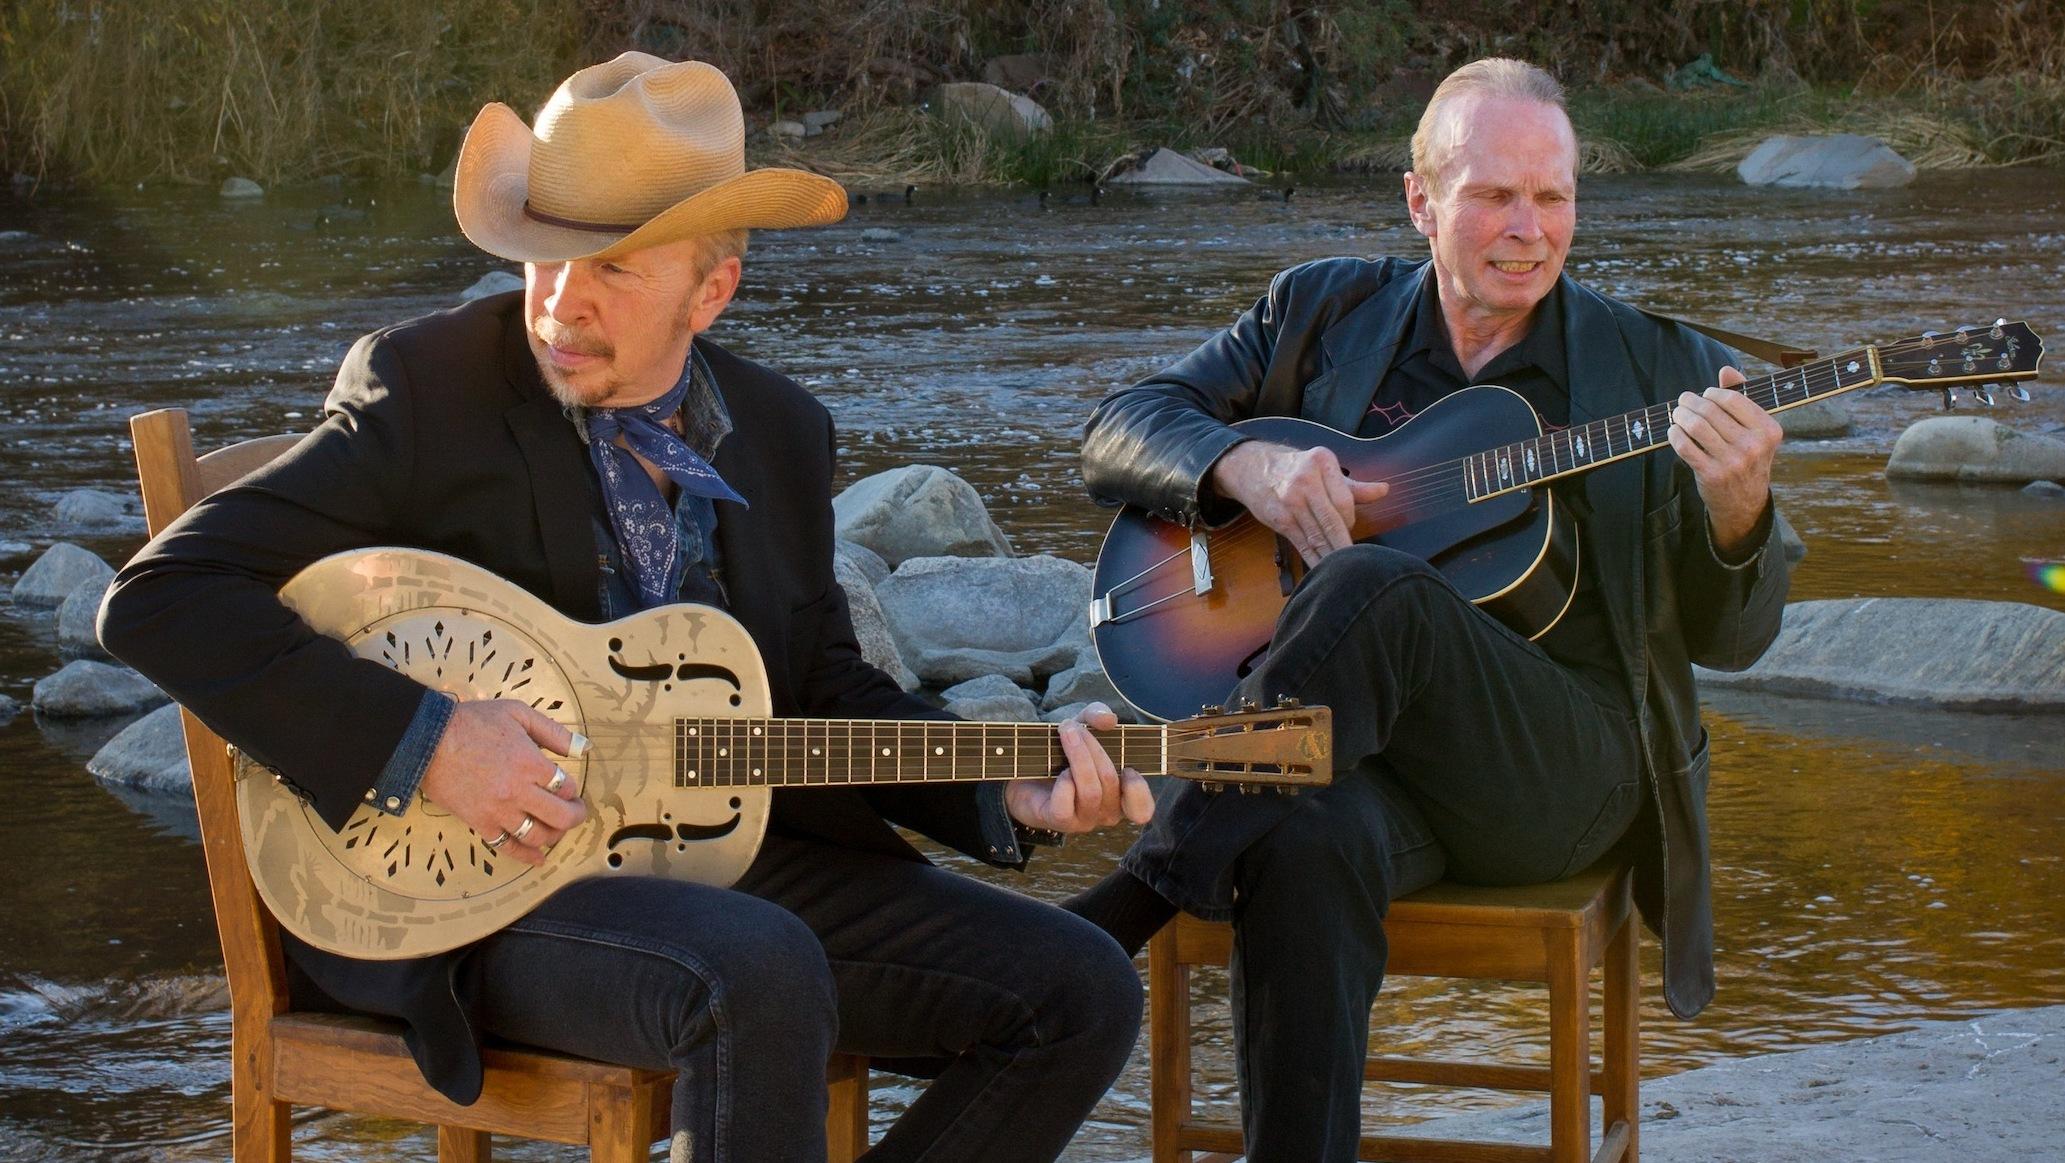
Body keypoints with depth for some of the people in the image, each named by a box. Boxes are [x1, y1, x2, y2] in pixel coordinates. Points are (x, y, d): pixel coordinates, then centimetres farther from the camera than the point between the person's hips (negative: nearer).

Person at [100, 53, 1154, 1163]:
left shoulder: (782, 432, 8)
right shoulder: (427, 390, -10)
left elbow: (822, 687, 17)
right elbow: (159, 596, -16)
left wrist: (1005, 789, 0)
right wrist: (424, 743, -24)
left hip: (731, 852, 6)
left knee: (1081, 994, -5)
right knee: (761, 972, -36)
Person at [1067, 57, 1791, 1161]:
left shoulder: (1661, 368, 9)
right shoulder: (1322, 312, 13)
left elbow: (1729, 638, 7)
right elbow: (1118, 428, 10)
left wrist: (1736, 515, -16)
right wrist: (1247, 465, -12)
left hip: (1571, 765, -1)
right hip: (1350, 737, 1)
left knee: (1372, 587, -32)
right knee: (1304, 842, -38)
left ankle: (1131, 901, -27)